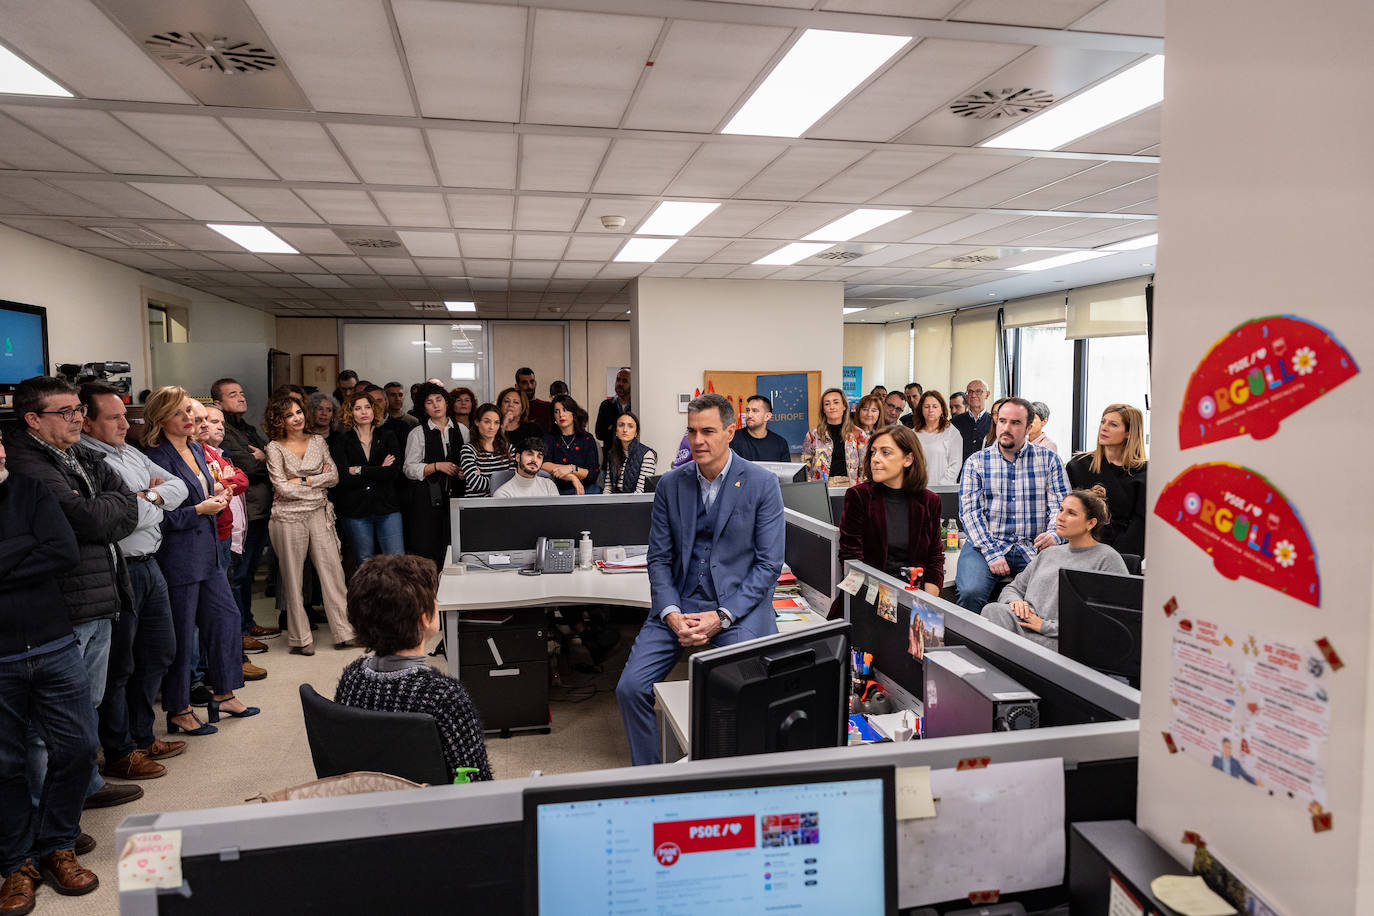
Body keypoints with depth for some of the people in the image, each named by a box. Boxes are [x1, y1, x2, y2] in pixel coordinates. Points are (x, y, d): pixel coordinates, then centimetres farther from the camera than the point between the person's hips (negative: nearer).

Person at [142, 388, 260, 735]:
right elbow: (160, 517, -20)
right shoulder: (158, 457, -15)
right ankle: (178, 711, 17)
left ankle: (224, 694, 28)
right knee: (181, 634, 2)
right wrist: (200, 509, -18)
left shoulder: (196, 449, 11)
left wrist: (216, 495, 6)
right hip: (179, 558, -9)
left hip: (208, 551, 9)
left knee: (226, 617, 14)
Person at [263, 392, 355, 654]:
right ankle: (300, 639, 13)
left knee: (332, 570, 0)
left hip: (319, 514, 3)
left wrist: (303, 480, -8)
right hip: (289, 517, -3)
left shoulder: (317, 441, 9)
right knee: (292, 578, 4)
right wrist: (318, 480, -5)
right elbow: (282, 488, -10)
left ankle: (344, 632, 7)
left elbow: (334, 476, 2)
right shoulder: (275, 448, -1)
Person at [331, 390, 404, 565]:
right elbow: (343, 478, -9)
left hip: (387, 508, 1)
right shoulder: (341, 441, 4)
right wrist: (379, 471, -7)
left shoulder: (387, 437, 8)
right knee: (365, 565, 6)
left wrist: (359, 470, -8)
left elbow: (394, 471, -6)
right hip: (355, 512, -1)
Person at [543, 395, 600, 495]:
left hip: (586, 490, -4)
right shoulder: (549, 439, 11)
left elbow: (592, 475, 0)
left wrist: (571, 468, -16)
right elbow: (543, 464, -8)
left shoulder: (587, 439, 7)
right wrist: (572, 477, -16)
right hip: (559, 491, 5)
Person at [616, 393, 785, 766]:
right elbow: (659, 558, 7)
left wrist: (721, 617, -14)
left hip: (739, 604, -3)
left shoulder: (762, 484, -3)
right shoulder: (670, 484, 7)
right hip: (679, 604, 3)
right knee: (630, 688, -11)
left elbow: (769, 564, -5)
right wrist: (671, 614, -10)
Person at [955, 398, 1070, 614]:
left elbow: (1060, 505, 4)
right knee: (971, 592, -29)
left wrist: (1053, 535, -18)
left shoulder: (1049, 460, 11)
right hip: (985, 543, -1)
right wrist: (991, 553, -13)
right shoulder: (976, 462, 8)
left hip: (1034, 548, 1)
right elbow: (970, 511, -1)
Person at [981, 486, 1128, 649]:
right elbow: (1014, 587, 29)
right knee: (994, 610, -30)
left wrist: (1046, 626, -11)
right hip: (1024, 625, 6)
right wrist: (1015, 601, 2)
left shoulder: (1108, 559, 5)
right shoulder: (1049, 553, 27)